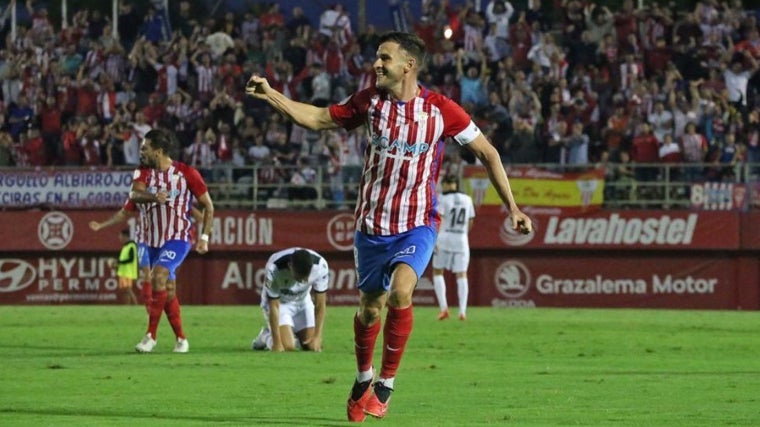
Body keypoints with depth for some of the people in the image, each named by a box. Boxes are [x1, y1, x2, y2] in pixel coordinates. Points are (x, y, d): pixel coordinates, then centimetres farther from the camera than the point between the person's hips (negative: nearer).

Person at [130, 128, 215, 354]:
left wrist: (204, 237, -5)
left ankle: (151, 335, -22)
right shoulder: (144, 173, 2)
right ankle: (181, 339, 22)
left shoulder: (186, 173, -7)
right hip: (152, 240, 5)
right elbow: (134, 194, -20)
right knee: (168, 291, 9)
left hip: (178, 239, -5)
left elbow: (208, 205, 1)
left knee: (158, 277, -25)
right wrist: (153, 196, -41)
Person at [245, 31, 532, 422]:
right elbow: (317, 119, 9)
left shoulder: (441, 110, -10)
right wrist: (271, 95, -1)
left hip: (417, 224, -3)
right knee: (369, 308, 11)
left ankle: (386, 383, -9)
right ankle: (362, 379, 38)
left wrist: (511, 206, -2)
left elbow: (486, 152, -1)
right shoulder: (369, 101, -2)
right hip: (372, 224, 3)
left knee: (400, 291, -26)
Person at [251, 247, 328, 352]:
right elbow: (274, 306, -27)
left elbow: (320, 304, -17)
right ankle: (267, 336, 12)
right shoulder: (274, 268, -37)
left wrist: (317, 337, -19)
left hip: (302, 302, 3)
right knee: (288, 346, -21)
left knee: (312, 347, -8)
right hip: (279, 303, -3)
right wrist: (277, 343, -25)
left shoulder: (320, 266, -29)